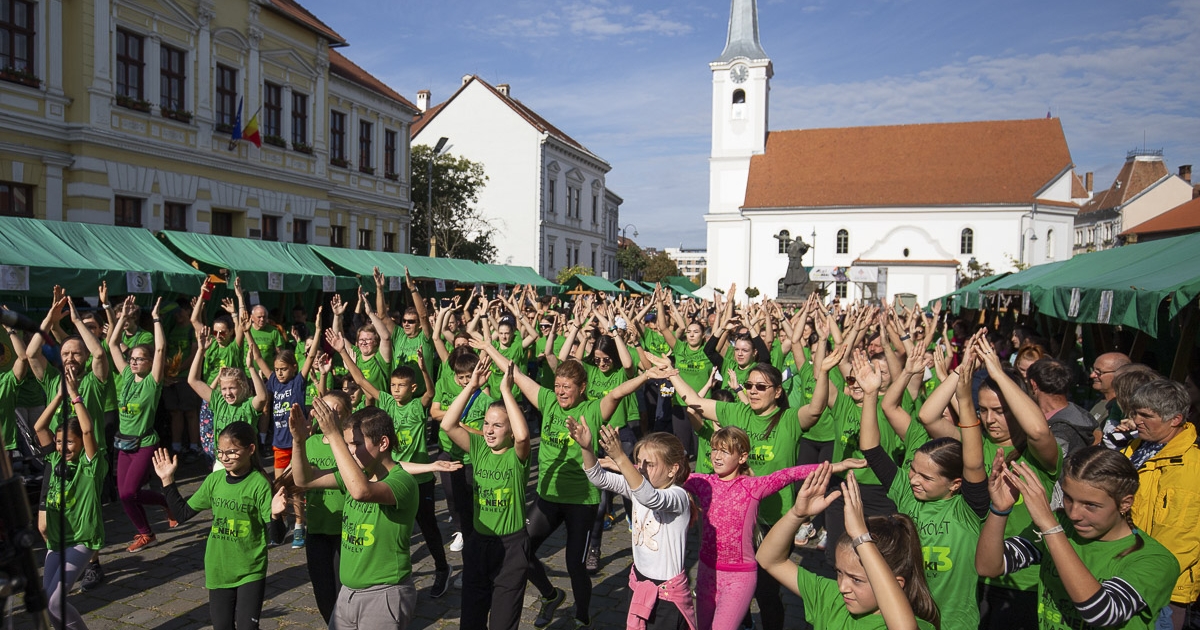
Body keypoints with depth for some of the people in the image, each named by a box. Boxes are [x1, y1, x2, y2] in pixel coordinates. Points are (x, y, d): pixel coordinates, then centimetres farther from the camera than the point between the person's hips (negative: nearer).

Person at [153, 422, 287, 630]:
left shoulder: (259, 484, -16)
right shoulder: (214, 480, -1)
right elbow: (183, 513, 9)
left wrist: (275, 514, -37)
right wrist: (168, 480, 4)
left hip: (251, 572, -5)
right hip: (218, 570, 5)